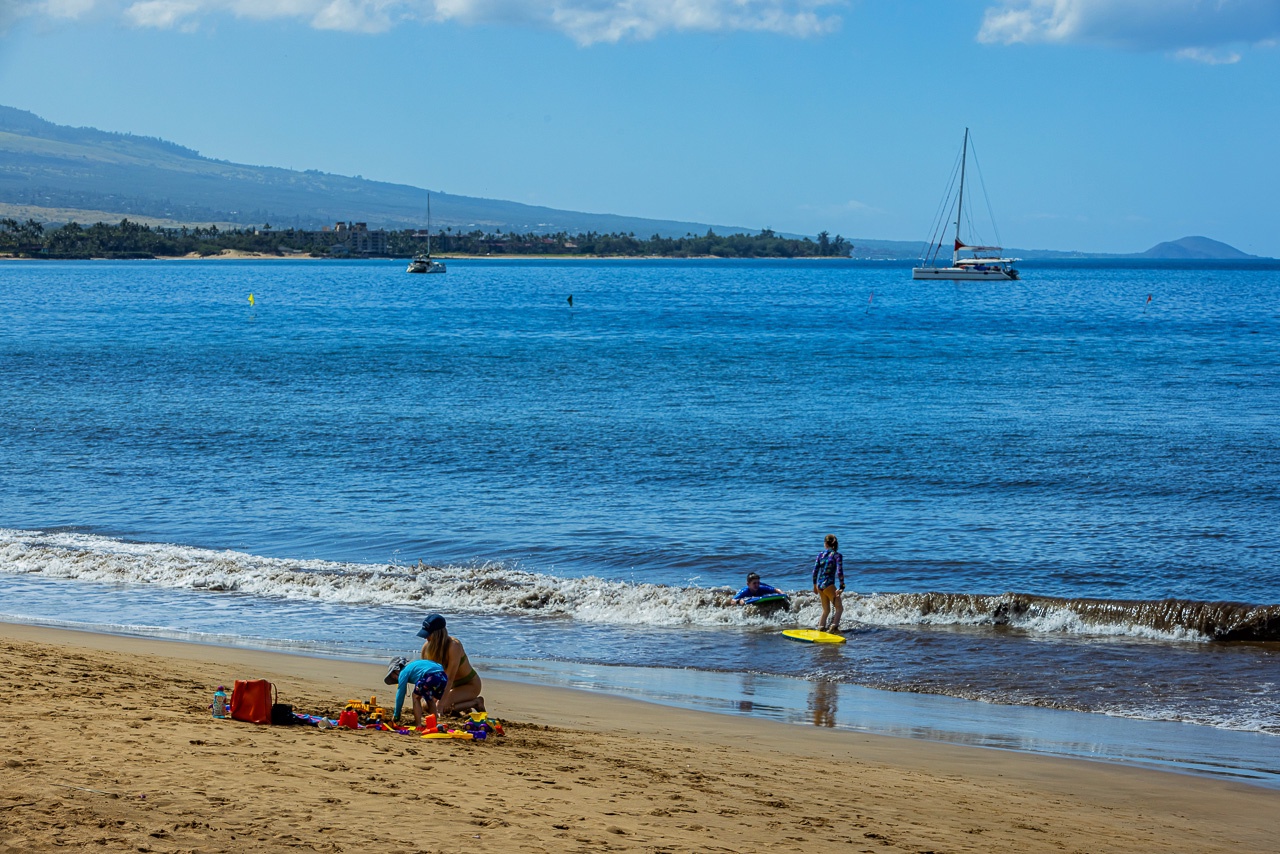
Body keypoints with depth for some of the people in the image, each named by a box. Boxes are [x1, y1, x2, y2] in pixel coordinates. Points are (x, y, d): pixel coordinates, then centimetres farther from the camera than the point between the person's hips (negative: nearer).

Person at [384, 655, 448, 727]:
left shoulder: (404, 672, 16)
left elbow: (400, 695, 16)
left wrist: (396, 716, 24)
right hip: (443, 678, 7)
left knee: (416, 697, 15)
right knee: (430, 700, 29)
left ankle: (418, 724, 8)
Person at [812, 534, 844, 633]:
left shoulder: (821, 554, 7)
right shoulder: (837, 555, -6)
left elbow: (815, 571, 7)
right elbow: (839, 572, -14)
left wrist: (814, 585, 19)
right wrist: (842, 587, -11)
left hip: (819, 585, 5)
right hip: (829, 585, -5)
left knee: (826, 609, 21)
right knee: (839, 608, 3)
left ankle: (821, 627, 20)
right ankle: (834, 626, -15)